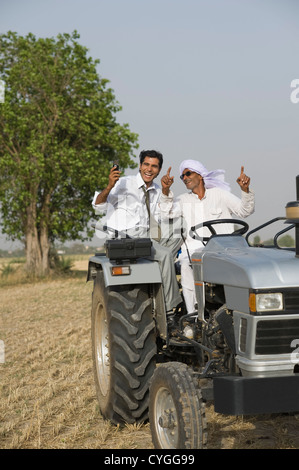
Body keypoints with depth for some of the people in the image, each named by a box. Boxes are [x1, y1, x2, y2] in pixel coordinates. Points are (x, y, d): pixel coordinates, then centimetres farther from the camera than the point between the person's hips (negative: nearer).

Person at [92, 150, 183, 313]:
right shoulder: (124, 183, -5)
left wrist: (165, 191, -2)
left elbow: (164, 218, 8)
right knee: (165, 255, -26)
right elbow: (99, 208, -12)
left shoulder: (156, 191, 17)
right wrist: (109, 187, -31)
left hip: (146, 236, 8)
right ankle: (169, 306, -22)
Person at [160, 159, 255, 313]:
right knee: (186, 267, -29)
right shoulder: (183, 200, 22)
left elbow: (244, 211, 8)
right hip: (193, 249, 1)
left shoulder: (219, 194, 15)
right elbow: (168, 213, 3)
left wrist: (245, 190, -9)